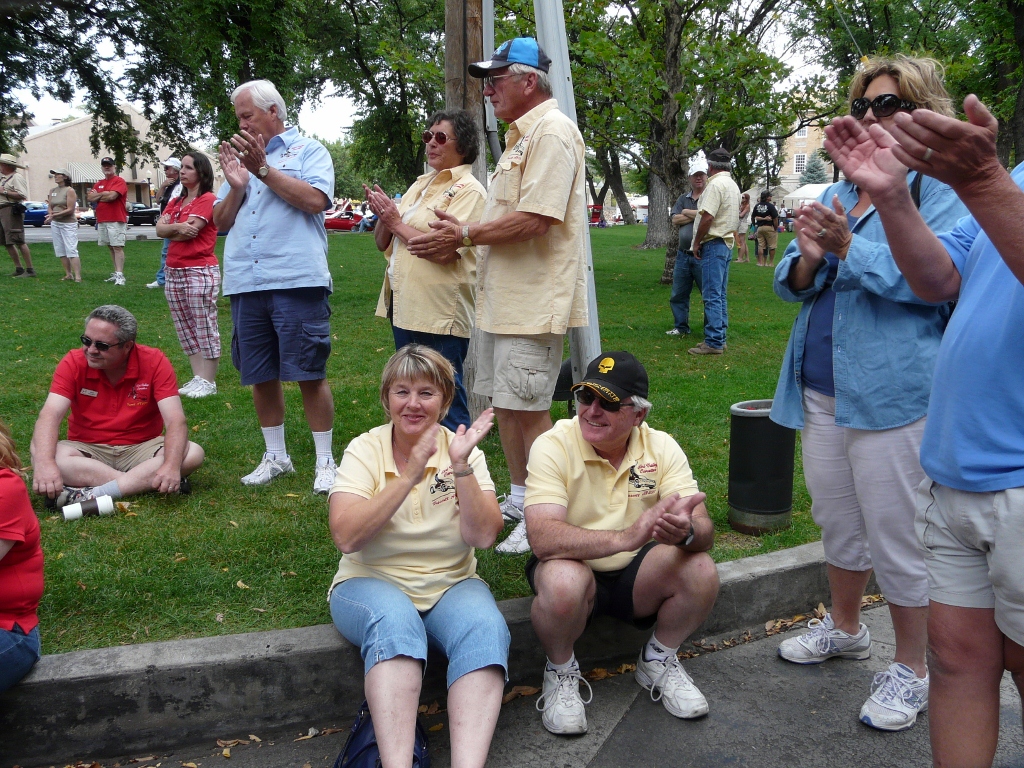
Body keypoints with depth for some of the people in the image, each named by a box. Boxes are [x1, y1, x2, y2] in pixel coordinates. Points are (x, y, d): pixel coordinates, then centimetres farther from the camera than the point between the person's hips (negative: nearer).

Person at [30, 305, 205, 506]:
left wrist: (171, 466, -39)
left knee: (193, 453, -28)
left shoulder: (154, 362, -12)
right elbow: (51, 415, -21)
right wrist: (45, 463, -40)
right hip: (88, 450, 1)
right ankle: (143, 483, -30)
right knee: (40, 455, -29)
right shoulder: (74, 363, -10)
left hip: (142, 448, 0)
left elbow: (175, 421, -21)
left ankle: (92, 494, -32)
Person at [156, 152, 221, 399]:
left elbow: (189, 232, -17)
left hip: (200, 272, -9)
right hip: (174, 272, 9)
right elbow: (159, 229, 3)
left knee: (205, 328, -4)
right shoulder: (176, 201, 18)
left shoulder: (207, 199, -7)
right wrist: (178, 227, -15)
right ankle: (197, 378, 17)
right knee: (185, 329, 10)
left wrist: (169, 232, 0)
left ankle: (208, 382, 2)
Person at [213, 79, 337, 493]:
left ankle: (325, 462, 8)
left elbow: (315, 199, -12)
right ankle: (276, 456, 25)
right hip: (246, 284, 6)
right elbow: (220, 222, 18)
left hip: (297, 282, -6)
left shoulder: (309, 151, 7)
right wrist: (236, 186, 1)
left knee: (310, 374, -3)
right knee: (260, 376, 11)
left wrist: (263, 169, -10)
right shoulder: (239, 158, 22)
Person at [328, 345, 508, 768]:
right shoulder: (365, 450, -4)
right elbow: (346, 537, -18)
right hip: (372, 582, -2)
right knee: (396, 621, -35)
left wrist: (461, 467, -22)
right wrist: (410, 476, -24)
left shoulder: (462, 450, 0)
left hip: (451, 583, 2)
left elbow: (484, 536, -11)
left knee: (486, 628, -29)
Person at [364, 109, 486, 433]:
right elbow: (383, 243, 18)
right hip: (405, 307, 9)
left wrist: (397, 223, -11)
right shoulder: (421, 184, 16)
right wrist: (384, 216, -3)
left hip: (439, 313, -9)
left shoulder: (468, 190, -8)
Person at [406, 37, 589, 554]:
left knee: (529, 410, -6)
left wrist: (465, 234, -14)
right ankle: (519, 498, 29)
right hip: (501, 297, 11)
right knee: (504, 402, 16)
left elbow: (534, 220, -24)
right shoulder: (522, 134, 20)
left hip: (532, 301, -11)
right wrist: (460, 241, 8)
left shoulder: (551, 132, -14)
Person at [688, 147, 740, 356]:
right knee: (721, 295, 12)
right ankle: (719, 338, 17)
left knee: (712, 295, -9)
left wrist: (697, 242, -12)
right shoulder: (733, 185, 16)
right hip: (727, 243, 10)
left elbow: (707, 217, -21)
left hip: (713, 244, -10)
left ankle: (713, 342, -8)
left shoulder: (716, 184, -15)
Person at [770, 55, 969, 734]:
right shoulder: (839, 194, 15)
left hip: (891, 392, -7)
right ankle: (846, 629, 39)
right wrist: (808, 258, -10)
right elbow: (790, 285, 11)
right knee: (838, 521, 19)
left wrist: (849, 248, -23)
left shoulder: (938, 187, -5)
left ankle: (912, 669, 18)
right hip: (822, 391, 7)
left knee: (897, 536, 1)